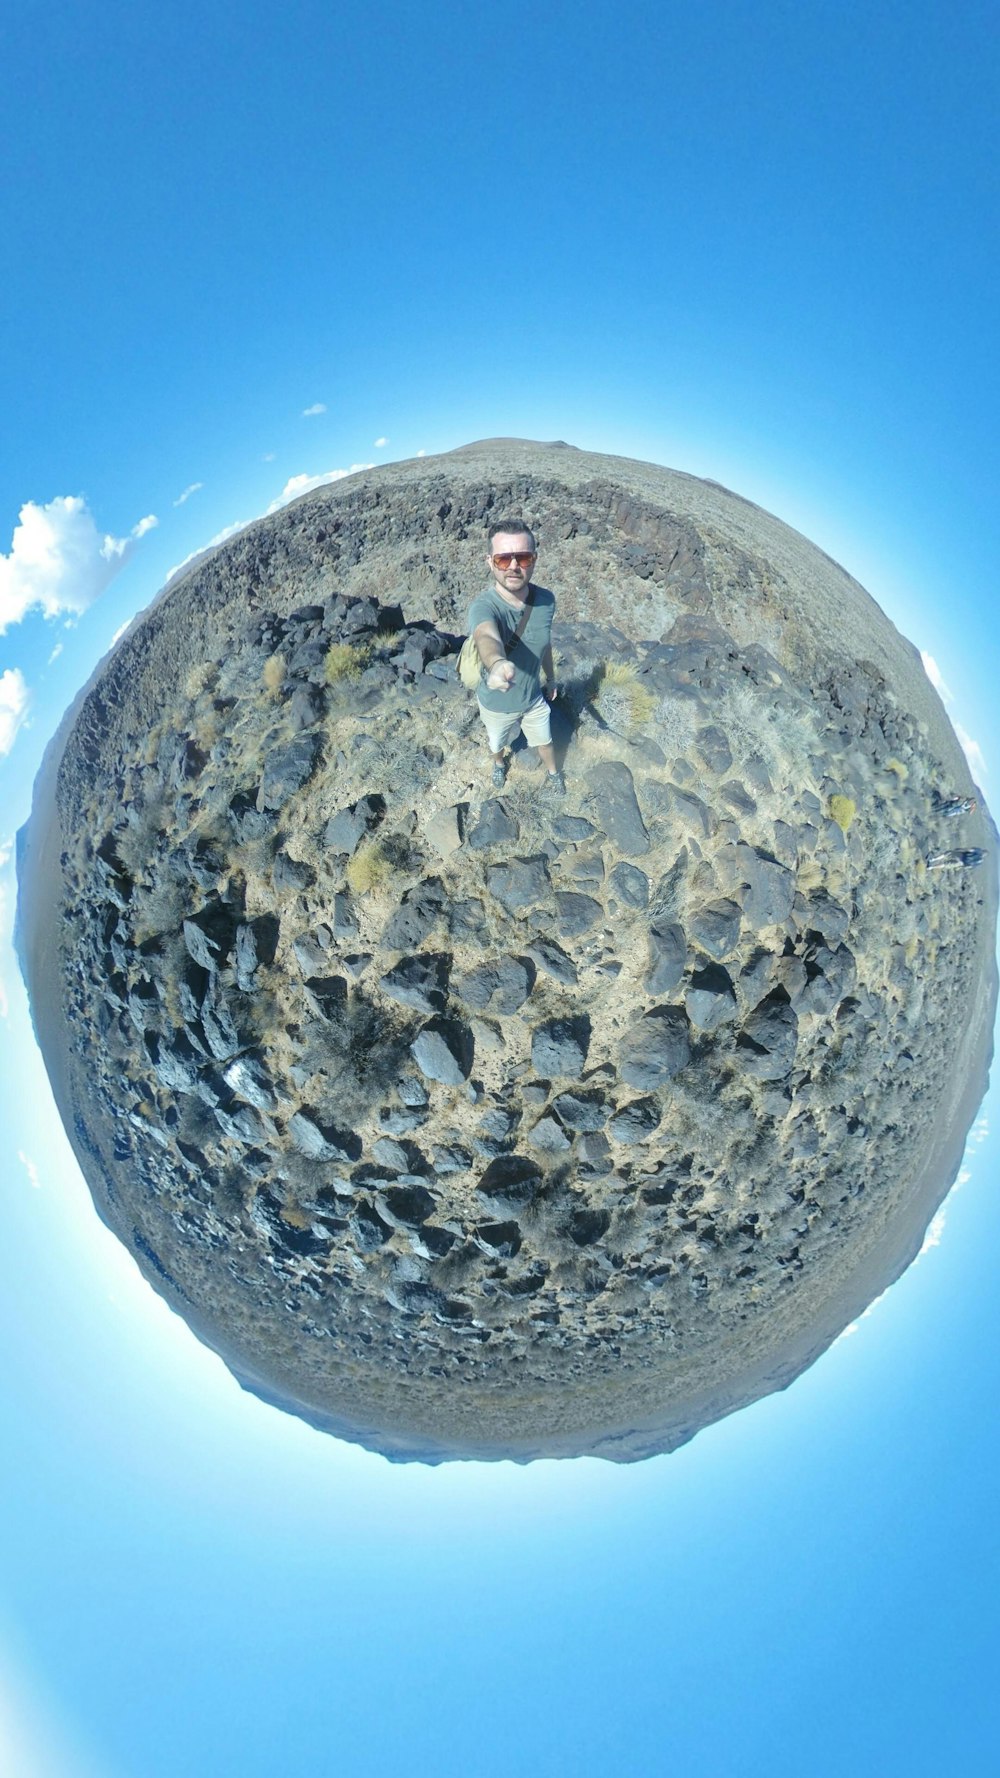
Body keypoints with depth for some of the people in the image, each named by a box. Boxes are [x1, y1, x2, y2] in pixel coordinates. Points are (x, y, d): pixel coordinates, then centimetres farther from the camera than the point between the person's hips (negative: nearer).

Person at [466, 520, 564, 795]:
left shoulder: (545, 600, -21)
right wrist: (497, 664, -84)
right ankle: (499, 762, 62)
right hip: (496, 704, -2)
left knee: (544, 740, 27)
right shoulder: (483, 607, -37)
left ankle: (553, 773, 59)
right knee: (497, 743, 28)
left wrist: (551, 677, 15)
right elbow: (487, 638, -61)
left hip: (533, 697, 3)